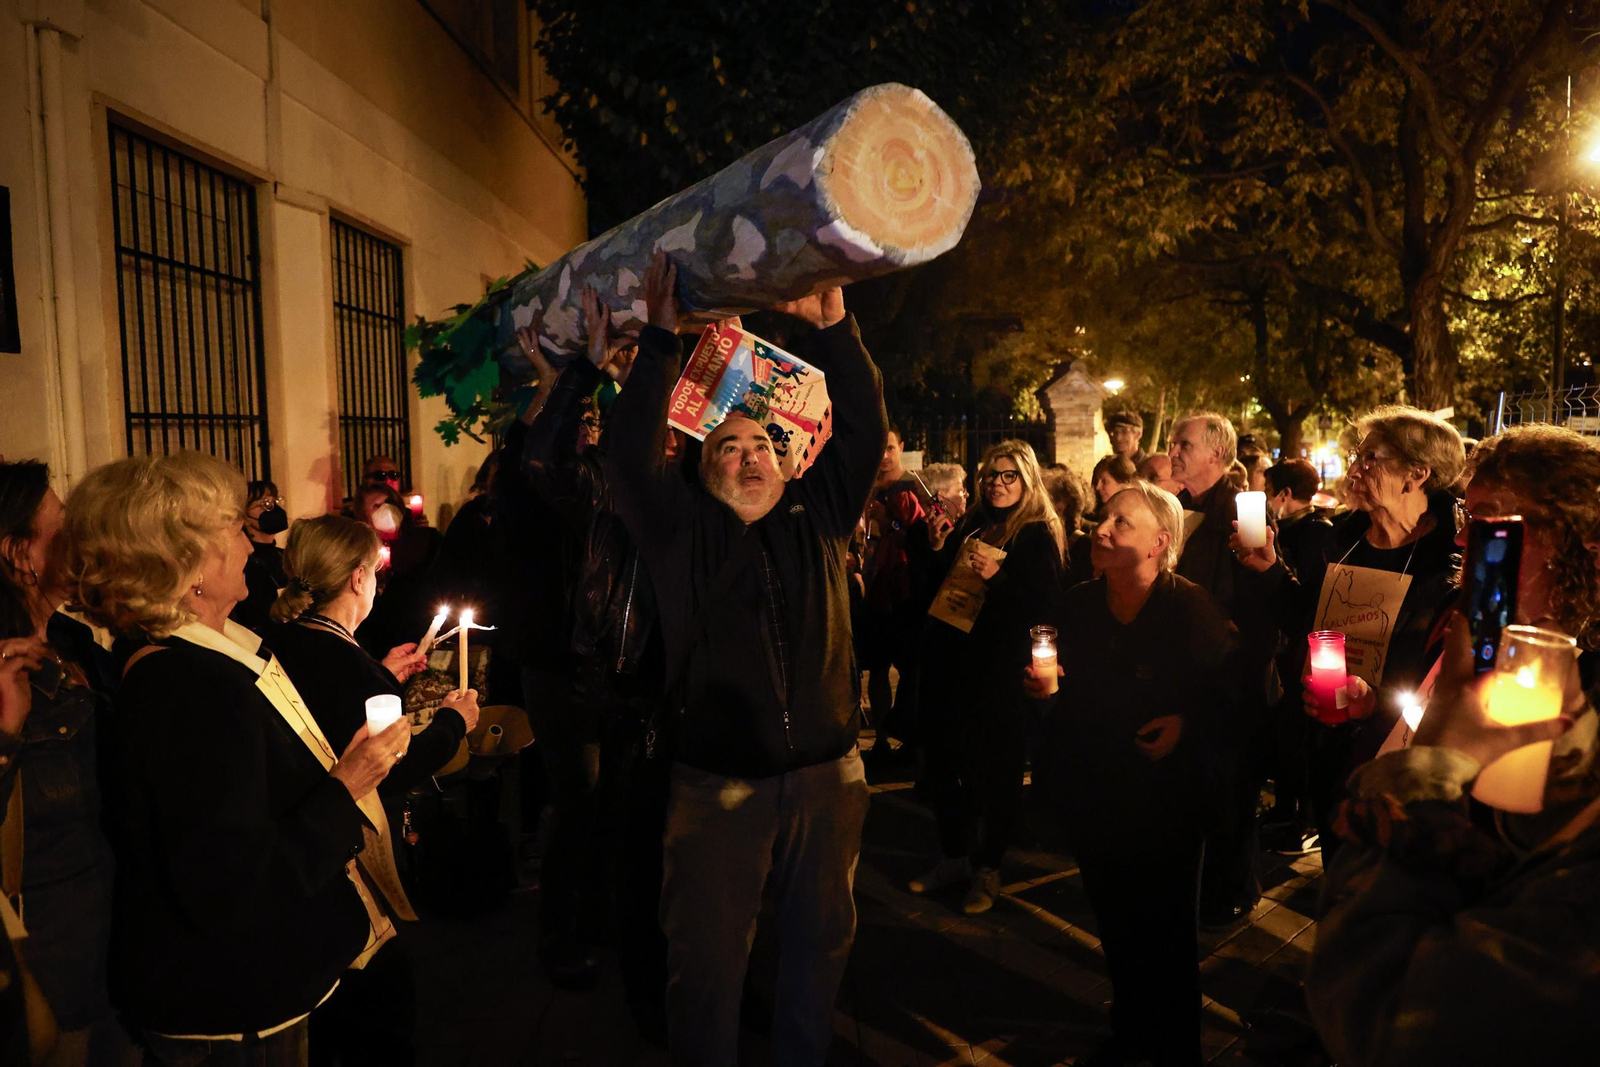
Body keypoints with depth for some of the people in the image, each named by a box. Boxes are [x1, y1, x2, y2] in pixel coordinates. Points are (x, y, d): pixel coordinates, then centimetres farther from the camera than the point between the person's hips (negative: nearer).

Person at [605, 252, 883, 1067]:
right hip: (718, 787, -3)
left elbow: (862, 429, 1)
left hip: (826, 779, 3)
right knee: (708, 956, 10)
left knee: (821, 942, 20)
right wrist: (661, 340, -15)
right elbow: (632, 456, -13)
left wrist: (833, 327, -8)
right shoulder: (683, 531, -1)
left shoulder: (815, 516, 7)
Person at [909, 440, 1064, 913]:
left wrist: (997, 578, -27)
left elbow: (1041, 607, -14)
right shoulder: (971, 525, 11)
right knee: (944, 762, 13)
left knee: (994, 770, 5)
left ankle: (987, 869, 22)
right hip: (953, 663, 6)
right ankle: (954, 856, 31)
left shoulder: (1038, 536, -6)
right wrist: (936, 551, 1)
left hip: (1002, 673, -6)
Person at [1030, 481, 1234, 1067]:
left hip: (1162, 796, -5)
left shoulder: (1190, 607, -14)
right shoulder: (1076, 604, 1)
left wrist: (1188, 722, -27)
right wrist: (1041, 684, -7)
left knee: (1167, 930, 10)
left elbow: (1229, 692, -11)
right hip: (1090, 793, 5)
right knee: (1115, 923, 19)